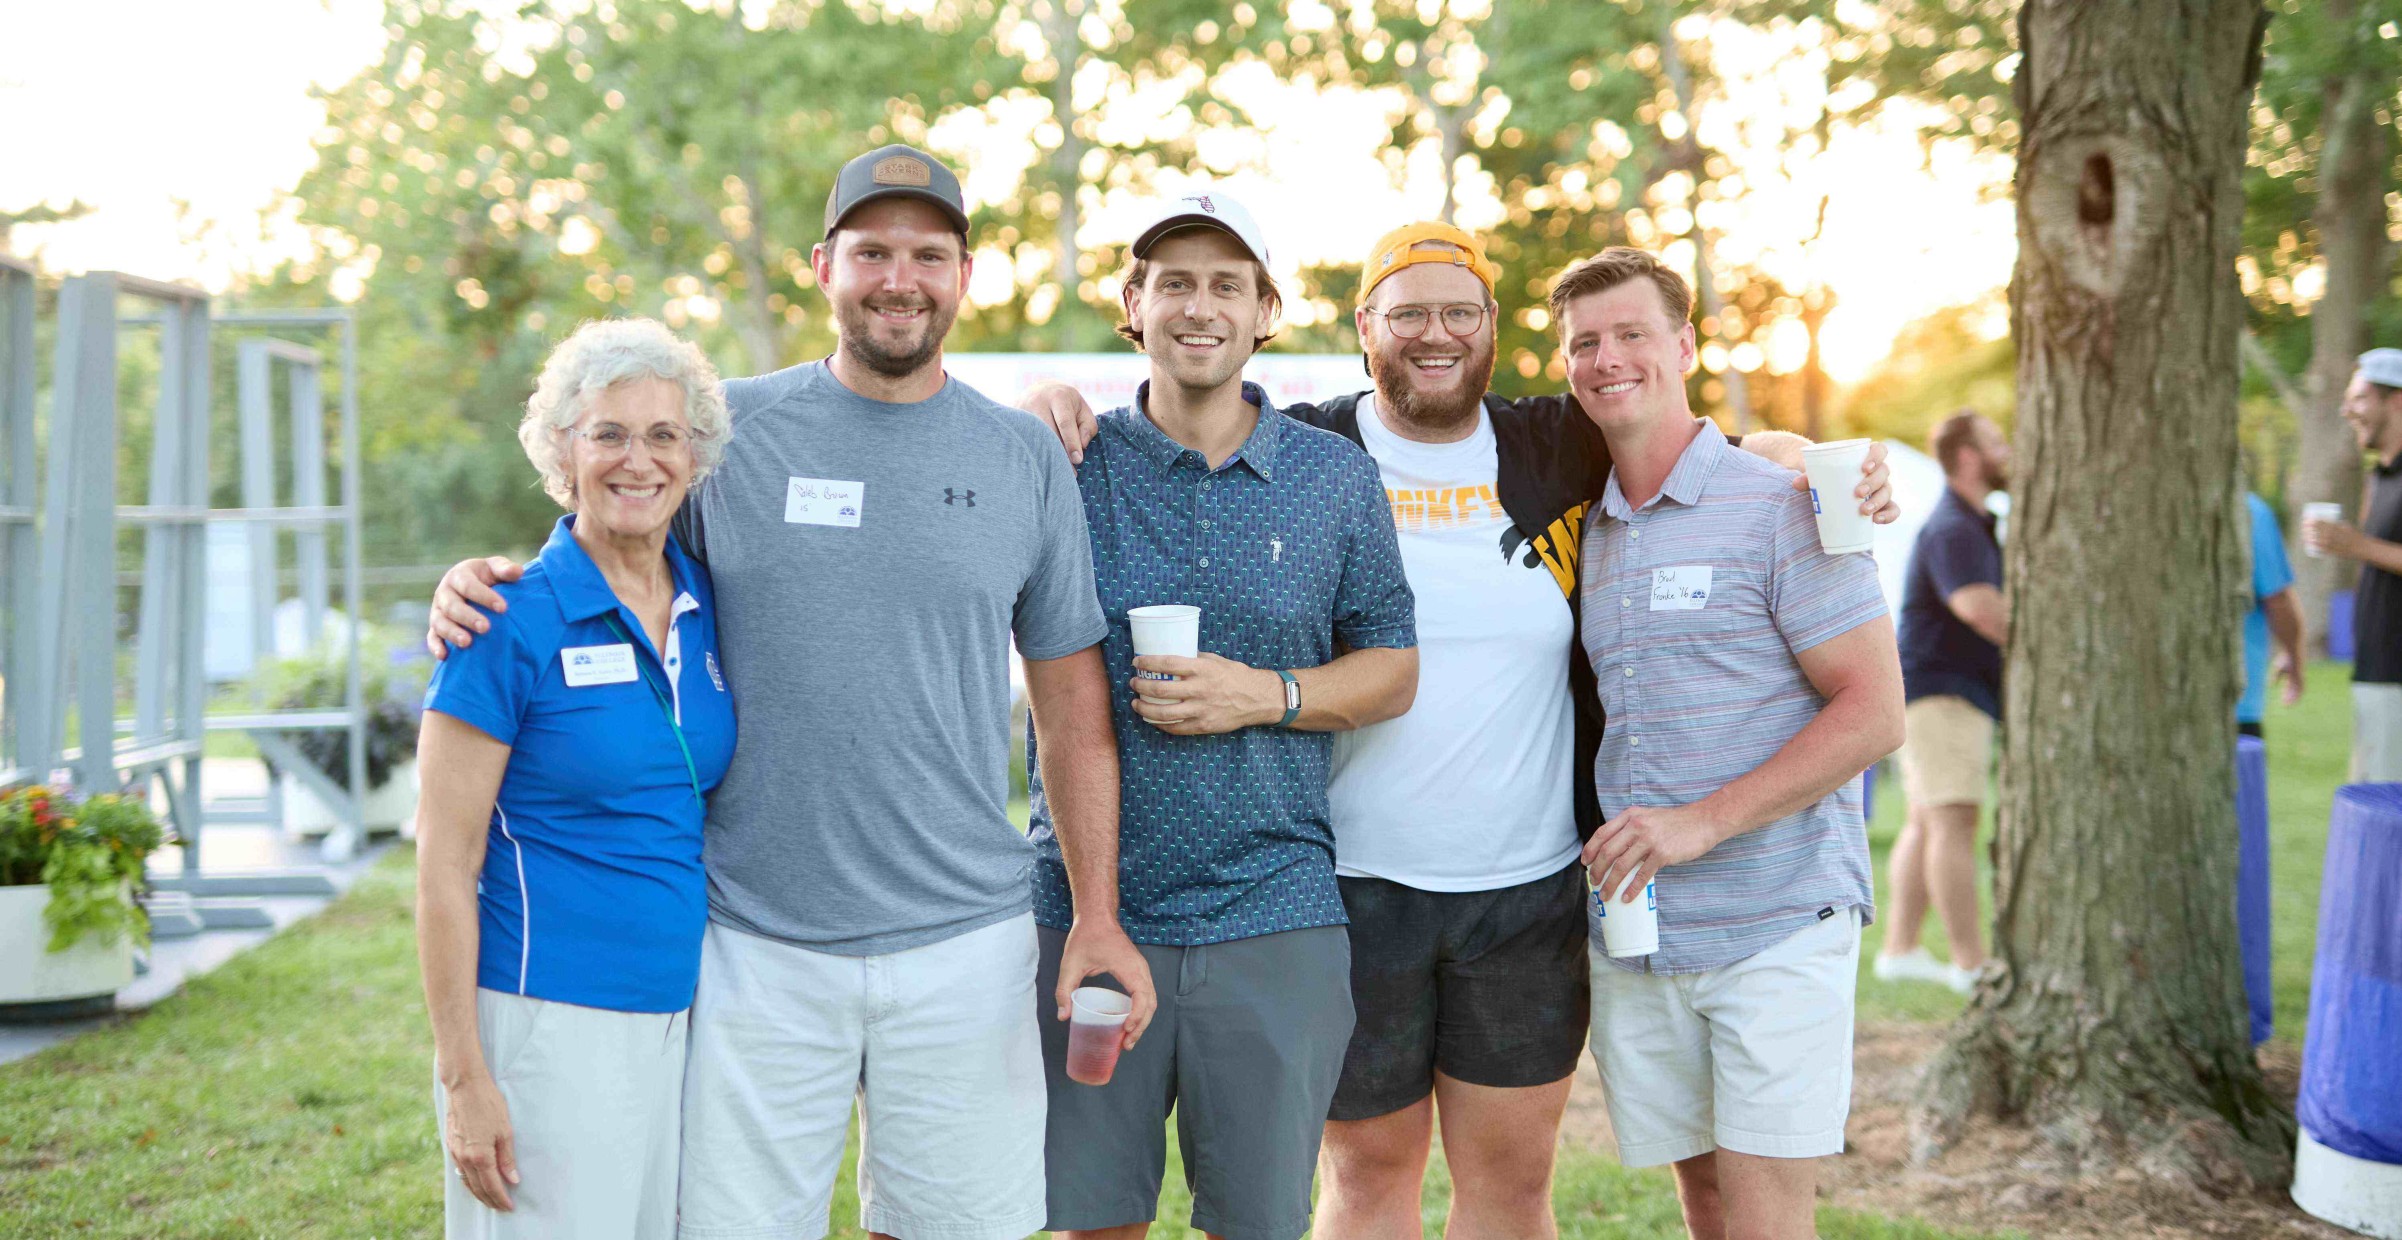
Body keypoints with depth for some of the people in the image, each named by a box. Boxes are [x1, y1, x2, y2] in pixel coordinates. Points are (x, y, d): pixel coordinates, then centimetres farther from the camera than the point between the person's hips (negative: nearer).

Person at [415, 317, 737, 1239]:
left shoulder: (710, 609, 7)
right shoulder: (514, 625, -9)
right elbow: (445, 865, -10)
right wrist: (464, 1076, -12)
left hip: (686, 1016, 6)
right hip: (549, 1024, -5)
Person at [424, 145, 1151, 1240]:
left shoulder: (1025, 460, 5)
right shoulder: (728, 430, 2)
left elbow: (1072, 706, 8)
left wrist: (1099, 915, 3)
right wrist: (479, 583, -8)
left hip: (964, 942, 1)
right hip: (751, 943, -1)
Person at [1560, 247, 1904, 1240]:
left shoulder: (1781, 506, -7)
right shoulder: (1586, 532, 12)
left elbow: (1874, 712, -12)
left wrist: (1702, 822, -18)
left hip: (1777, 931, -5)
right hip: (1633, 937, 6)